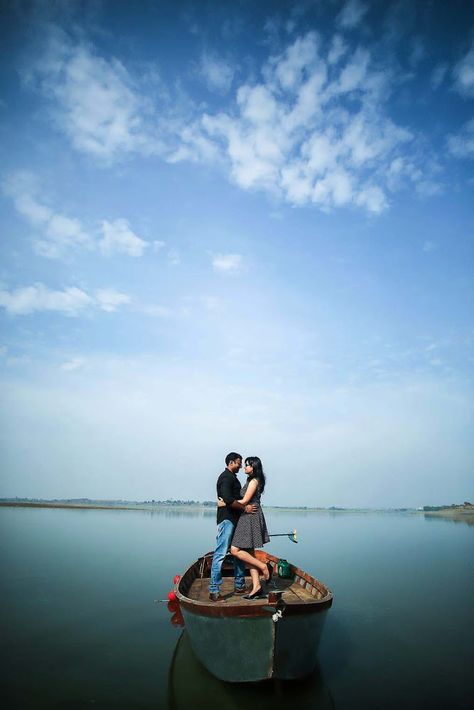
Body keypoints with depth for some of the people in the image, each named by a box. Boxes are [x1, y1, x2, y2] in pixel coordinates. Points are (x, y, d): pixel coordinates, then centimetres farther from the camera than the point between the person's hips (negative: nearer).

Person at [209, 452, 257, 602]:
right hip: (227, 519, -11)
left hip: (235, 520, 11)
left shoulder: (232, 477, 19)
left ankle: (239, 586, 25)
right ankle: (214, 591, -2)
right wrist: (244, 508, -16)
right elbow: (228, 499, -24)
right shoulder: (226, 477, -13)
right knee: (221, 553, -7)